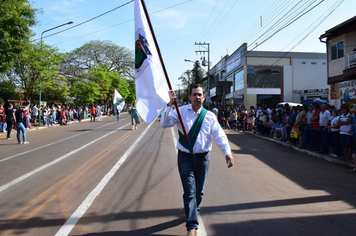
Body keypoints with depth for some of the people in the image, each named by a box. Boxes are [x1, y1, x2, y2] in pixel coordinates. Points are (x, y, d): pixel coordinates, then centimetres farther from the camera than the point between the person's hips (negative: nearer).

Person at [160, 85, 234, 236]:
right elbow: (165, 123, -14)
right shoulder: (181, 111, -3)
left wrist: (227, 152, -22)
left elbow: (219, 135, -8)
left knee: (199, 191, 17)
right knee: (189, 192, -3)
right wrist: (170, 104, -26)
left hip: (203, 157, 2)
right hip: (185, 157, -2)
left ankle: (194, 211, 46)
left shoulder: (209, 116, 0)